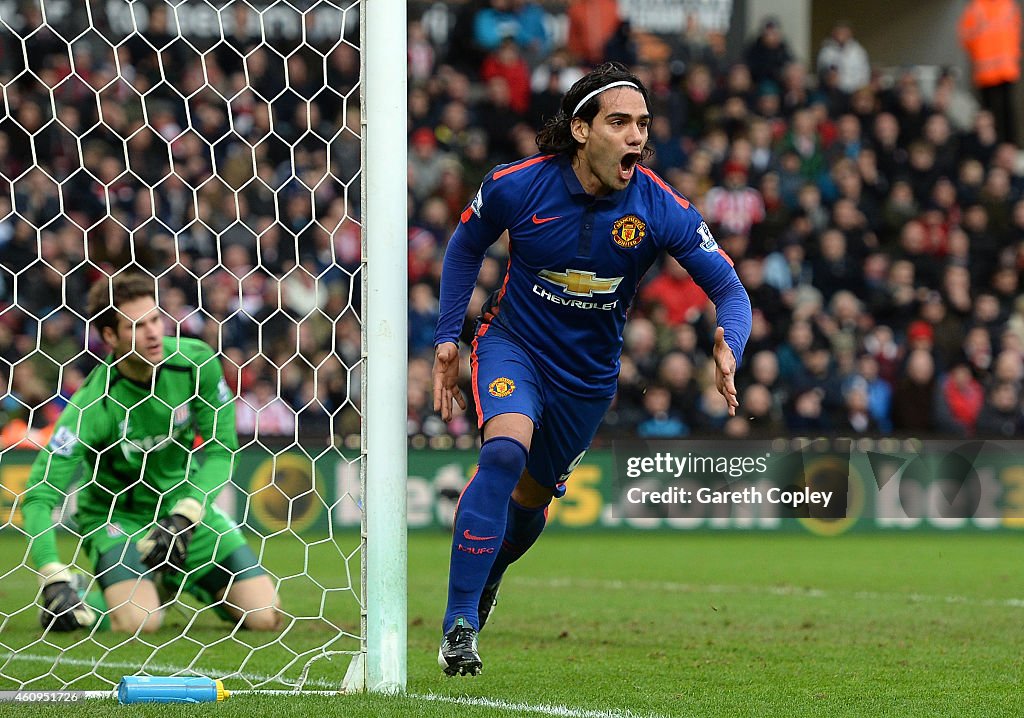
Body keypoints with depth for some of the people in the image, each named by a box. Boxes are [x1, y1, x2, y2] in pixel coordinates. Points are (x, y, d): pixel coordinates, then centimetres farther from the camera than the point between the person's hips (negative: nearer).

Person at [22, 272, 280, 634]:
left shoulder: (197, 362, -14)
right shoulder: (93, 405, -26)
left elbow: (221, 449, -6)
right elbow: (39, 495, -26)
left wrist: (184, 516, -21)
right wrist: (53, 579, -37)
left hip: (184, 504, 4)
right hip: (115, 515, -4)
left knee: (264, 616, -7)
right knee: (138, 621, -30)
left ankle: (177, 581, 21)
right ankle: (83, 595, 4)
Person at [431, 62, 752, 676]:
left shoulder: (662, 209, -20)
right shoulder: (516, 186, -19)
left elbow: (728, 287, -16)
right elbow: (467, 245, 2)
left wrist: (729, 351, -37)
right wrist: (448, 337, 1)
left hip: (590, 372, 2)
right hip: (513, 343, -2)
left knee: (530, 497, 16)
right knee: (506, 449, -30)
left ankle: (487, 568, 53)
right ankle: (460, 625, -25)